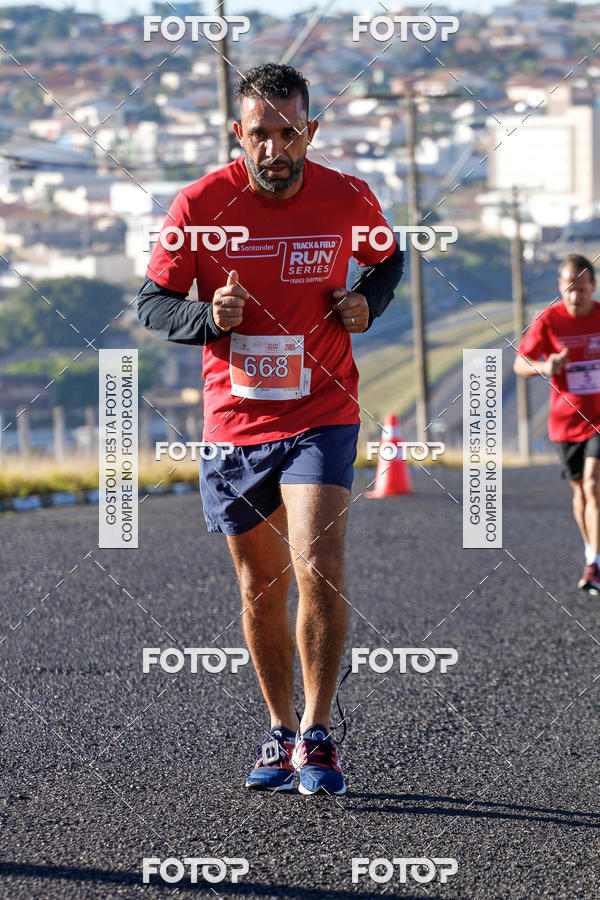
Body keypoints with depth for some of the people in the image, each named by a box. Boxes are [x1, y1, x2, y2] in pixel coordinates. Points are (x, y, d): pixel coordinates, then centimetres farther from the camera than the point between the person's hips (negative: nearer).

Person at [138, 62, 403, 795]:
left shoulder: (348, 200, -5)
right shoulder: (201, 204, -8)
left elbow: (387, 258, 17)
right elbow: (151, 303, 0)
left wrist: (368, 301, -3)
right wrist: (209, 316, -20)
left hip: (321, 415, -1)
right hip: (233, 424, 1)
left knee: (317, 567, -18)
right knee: (261, 584, 11)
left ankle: (317, 737, -10)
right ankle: (281, 733, 26)